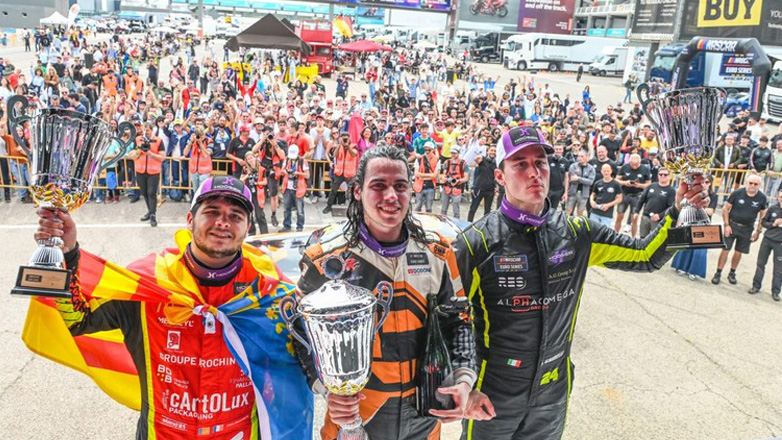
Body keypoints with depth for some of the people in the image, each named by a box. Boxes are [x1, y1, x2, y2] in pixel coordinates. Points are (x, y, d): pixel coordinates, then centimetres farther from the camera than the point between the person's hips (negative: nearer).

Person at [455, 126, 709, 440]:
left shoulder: (577, 233, -4)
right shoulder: (477, 242, -17)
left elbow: (646, 256, 2)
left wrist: (679, 212, -13)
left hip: (553, 390, 4)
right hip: (492, 393, -4)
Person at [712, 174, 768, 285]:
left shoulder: (762, 198, -5)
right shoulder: (737, 193, -11)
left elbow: (762, 215, 6)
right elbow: (725, 208, -3)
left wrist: (758, 231, 3)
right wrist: (726, 225, -8)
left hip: (747, 229, 2)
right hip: (732, 225, -2)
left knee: (738, 252, 9)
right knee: (725, 250, -4)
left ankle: (732, 274, 26)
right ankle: (718, 273, 5)